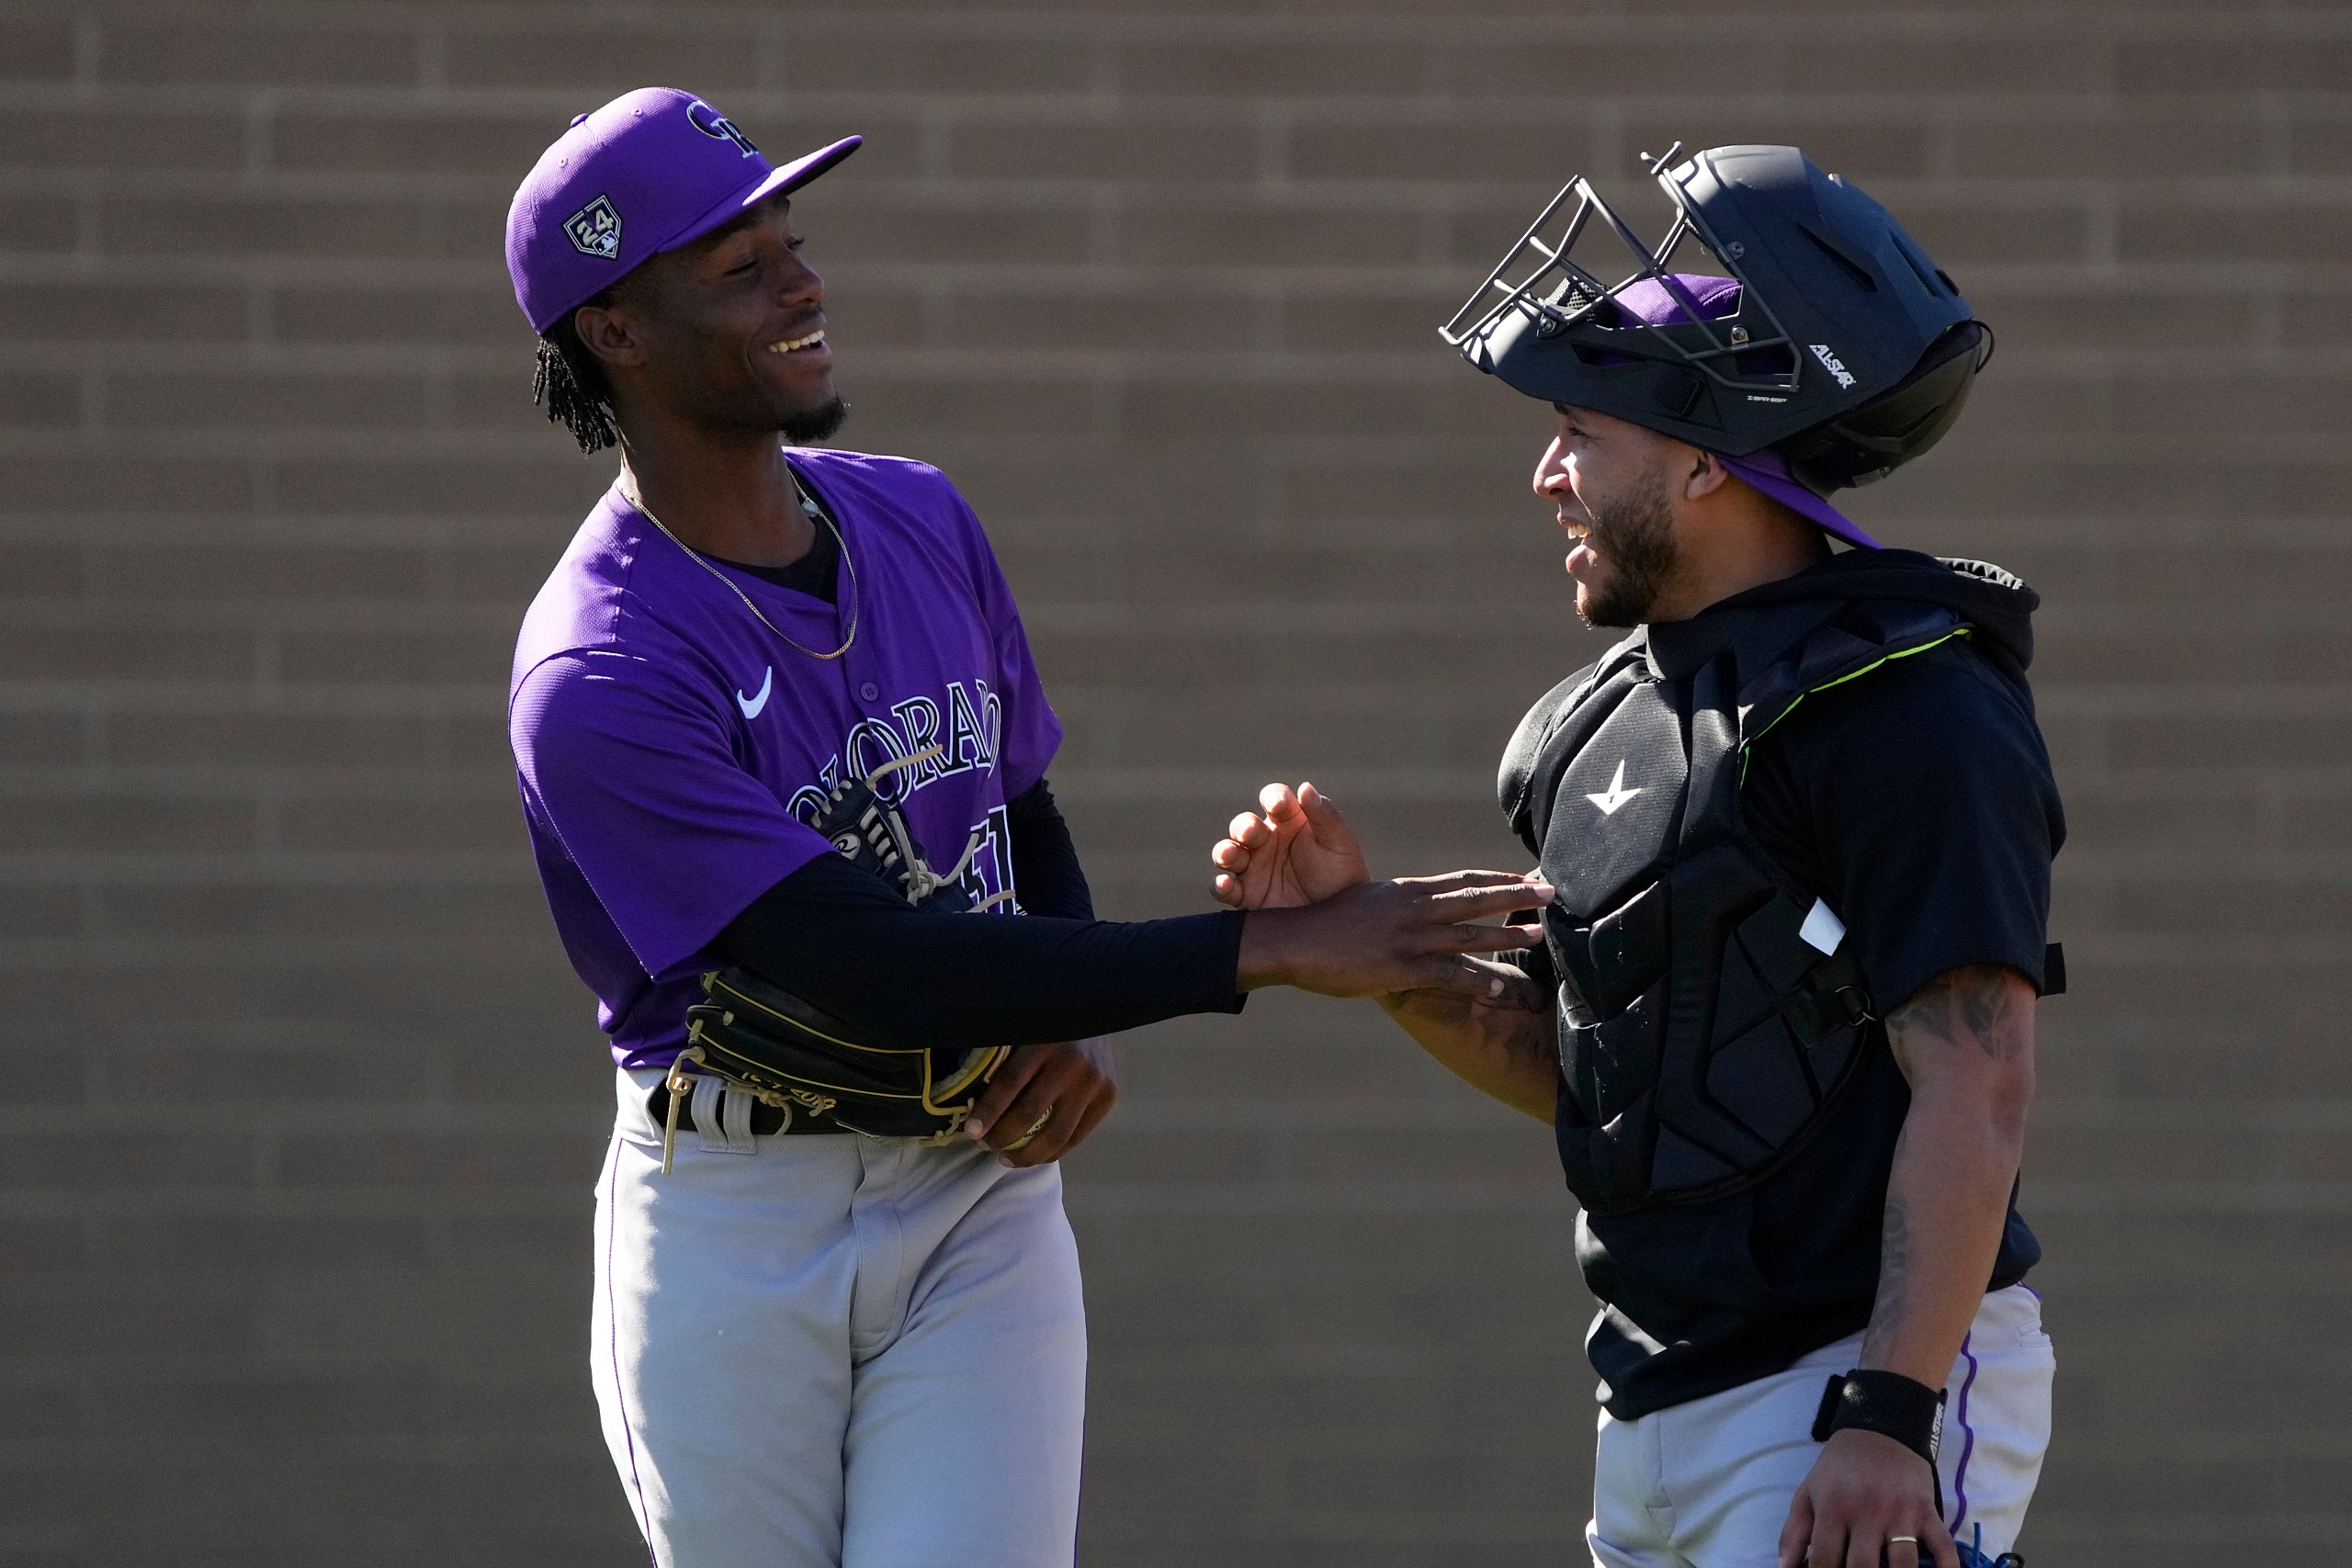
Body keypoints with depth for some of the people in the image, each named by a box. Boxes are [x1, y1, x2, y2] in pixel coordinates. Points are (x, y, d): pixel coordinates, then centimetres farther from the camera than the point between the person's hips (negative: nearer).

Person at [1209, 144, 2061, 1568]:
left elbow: (1974, 1083, -19)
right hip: (1661, 1408, 9)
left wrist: (1888, 1413, -26)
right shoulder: (1613, 720, 15)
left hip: (1860, 1391, -9)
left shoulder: (1907, 712, -13)